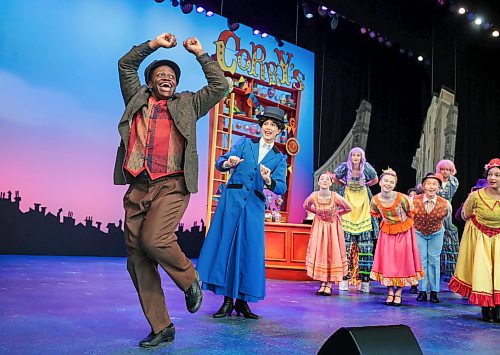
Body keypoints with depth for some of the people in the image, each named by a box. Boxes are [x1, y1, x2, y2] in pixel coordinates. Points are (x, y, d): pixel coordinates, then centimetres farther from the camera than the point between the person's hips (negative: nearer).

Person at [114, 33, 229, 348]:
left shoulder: (187, 105, 17)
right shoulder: (138, 99, 22)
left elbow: (220, 86, 14)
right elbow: (126, 65, 25)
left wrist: (200, 54, 18)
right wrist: (155, 44, 21)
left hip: (172, 186, -3)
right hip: (138, 188, 4)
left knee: (154, 239, -26)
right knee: (137, 259, 0)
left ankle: (190, 279, 4)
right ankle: (161, 328, 9)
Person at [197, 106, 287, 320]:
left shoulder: (279, 158, 11)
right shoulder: (245, 143, 9)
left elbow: (281, 188, -1)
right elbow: (219, 163, 0)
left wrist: (269, 180, -22)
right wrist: (228, 163, -22)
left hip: (255, 205, 1)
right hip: (232, 199, -1)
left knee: (249, 250, -1)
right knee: (225, 244, -3)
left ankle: (242, 301, 9)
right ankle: (227, 301, 5)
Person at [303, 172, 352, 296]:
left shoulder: (335, 197, -22)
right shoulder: (314, 196, -16)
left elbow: (348, 208, -7)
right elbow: (306, 206, 7)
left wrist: (336, 213, -3)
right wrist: (317, 212, 1)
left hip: (333, 226, -2)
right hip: (319, 226, 2)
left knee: (332, 253, 0)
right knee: (319, 252, 2)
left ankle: (329, 284, 8)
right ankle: (323, 283, 13)